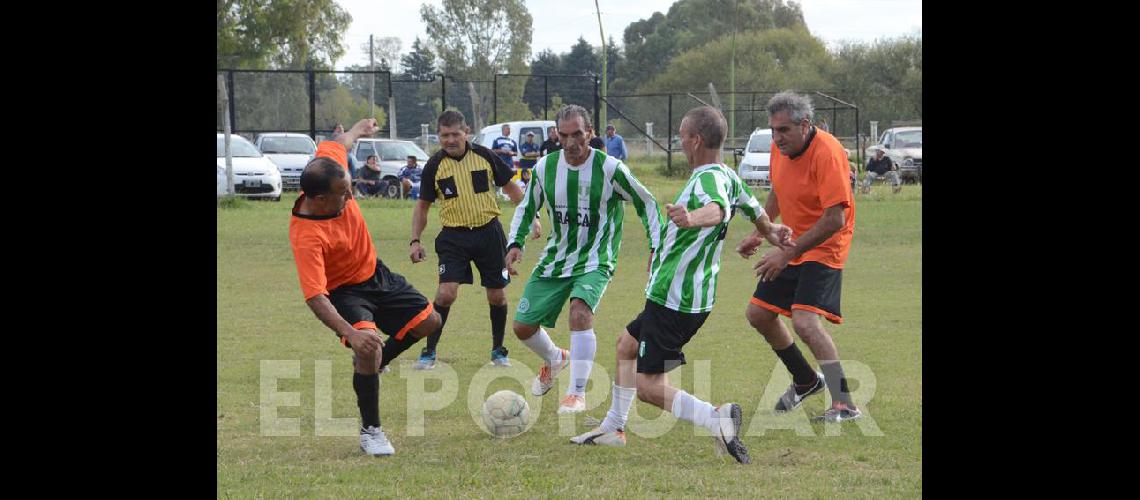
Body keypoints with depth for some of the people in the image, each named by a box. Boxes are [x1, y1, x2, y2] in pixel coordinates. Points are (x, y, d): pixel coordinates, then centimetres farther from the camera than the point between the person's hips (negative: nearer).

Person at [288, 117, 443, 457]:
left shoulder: (330, 167, -21)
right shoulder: (306, 237, -39)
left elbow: (336, 145, 4)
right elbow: (315, 297, -43)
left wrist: (359, 130, 26)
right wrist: (350, 333, -53)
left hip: (375, 274, 8)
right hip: (343, 291, -8)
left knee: (428, 321, 11)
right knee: (368, 344, -29)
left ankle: (373, 363, 36)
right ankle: (370, 432, -11)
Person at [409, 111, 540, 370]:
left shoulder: (484, 156, -2)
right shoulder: (434, 165, -2)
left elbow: (510, 187, 8)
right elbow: (422, 206, 7)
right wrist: (415, 240, -1)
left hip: (488, 232, 1)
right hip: (453, 236, -1)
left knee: (497, 295, 6)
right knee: (446, 293, -15)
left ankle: (498, 350, 24)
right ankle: (429, 352, -5)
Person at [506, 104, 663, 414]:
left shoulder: (609, 168, -15)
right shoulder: (545, 167, -4)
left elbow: (646, 203, -2)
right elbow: (526, 208, 13)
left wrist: (656, 247, -7)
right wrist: (515, 243, -2)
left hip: (595, 260, -5)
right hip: (554, 259, 5)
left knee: (580, 311, -32)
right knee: (523, 327, 3)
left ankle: (577, 393, -23)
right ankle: (555, 360, 38)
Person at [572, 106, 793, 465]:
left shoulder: (707, 178, -24)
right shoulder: (728, 176, 6)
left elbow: (718, 209, -47)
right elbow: (754, 209, 25)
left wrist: (692, 218, -68)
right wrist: (769, 231, 44)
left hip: (674, 298, -10)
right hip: (695, 297, 10)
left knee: (648, 386, -11)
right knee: (627, 345, 30)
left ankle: (716, 418, -27)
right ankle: (613, 428, 42)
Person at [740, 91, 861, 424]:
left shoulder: (827, 153, -26)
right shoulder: (781, 148, 0)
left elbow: (834, 219, -29)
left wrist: (787, 254, -28)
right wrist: (758, 234, 13)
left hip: (824, 248, -9)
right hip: (792, 246, 9)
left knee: (805, 322, -24)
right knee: (758, 314, 13)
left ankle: (844, 405, -19)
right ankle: (806, 380, 33)